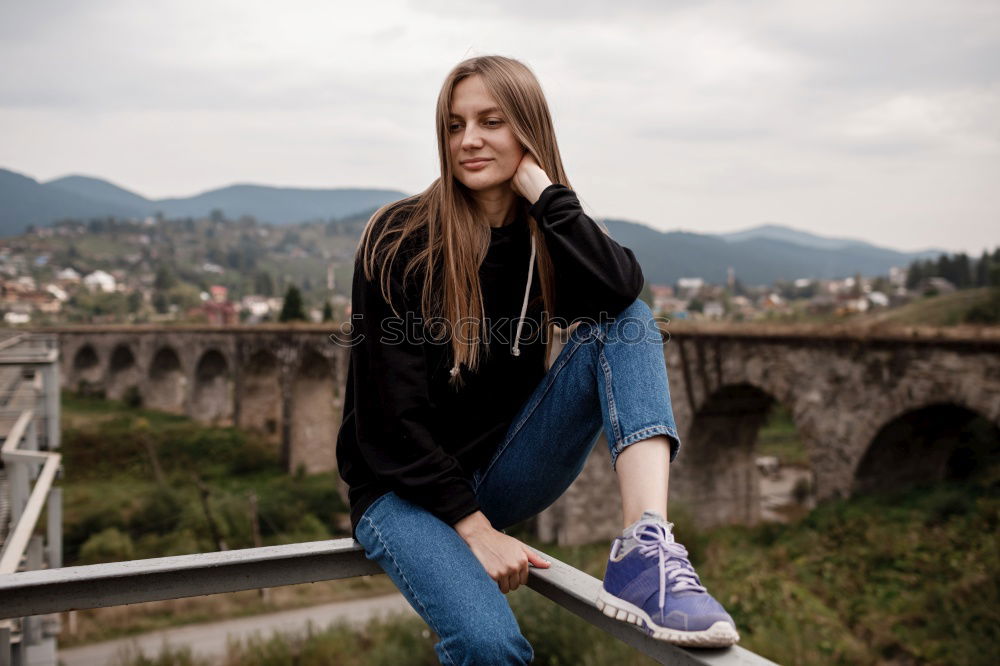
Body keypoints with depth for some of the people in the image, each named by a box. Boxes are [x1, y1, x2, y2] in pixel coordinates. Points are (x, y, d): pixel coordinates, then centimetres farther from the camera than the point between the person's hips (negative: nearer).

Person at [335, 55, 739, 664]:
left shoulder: (545, 235, 2)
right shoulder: (400, 239, -10)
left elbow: (622, 290, -23)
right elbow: (392, 410, -14)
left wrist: (543, 190, -19)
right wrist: (475, 528, -17)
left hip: (503, 472, 5)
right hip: (408, 488, -4)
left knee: (625, 321, -17)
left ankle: (648, 550, -33)